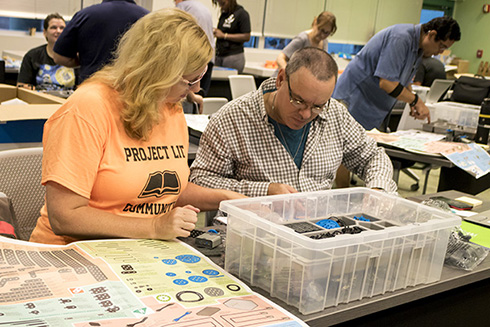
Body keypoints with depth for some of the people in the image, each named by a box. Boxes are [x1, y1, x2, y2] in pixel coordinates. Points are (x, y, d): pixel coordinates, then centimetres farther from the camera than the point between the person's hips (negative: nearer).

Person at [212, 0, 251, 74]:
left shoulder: (242, 14, -7)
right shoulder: (224, 14, 15)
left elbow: (246, 37, -13)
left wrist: (224, 35, -13)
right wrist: (215, 33, 3)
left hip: (233, 56, -7)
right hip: (219, 56, 7)